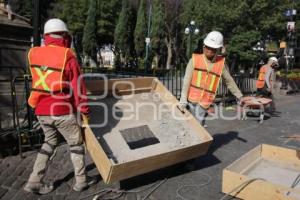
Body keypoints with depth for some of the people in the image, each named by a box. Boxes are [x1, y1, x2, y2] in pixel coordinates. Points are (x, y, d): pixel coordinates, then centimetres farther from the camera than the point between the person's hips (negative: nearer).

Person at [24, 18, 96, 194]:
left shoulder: (34, 53, 3)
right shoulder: (68, 56, -13)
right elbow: (78, 85, -12)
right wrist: (84, 108, -1)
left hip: (41, 111, 6)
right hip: (63, 111, -5)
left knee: (50, 142, 24)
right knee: (76, 144, 12)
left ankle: (35, 181, 24)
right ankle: (81, 181, 23)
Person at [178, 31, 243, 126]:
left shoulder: (221, 63, 3)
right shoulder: (195, 59, -2)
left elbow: (229, 81, 16)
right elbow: (187, 81, -5)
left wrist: (240, 96, 23)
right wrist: (183, 101, -11)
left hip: (205, 101, 0)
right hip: (192, 98, 0)